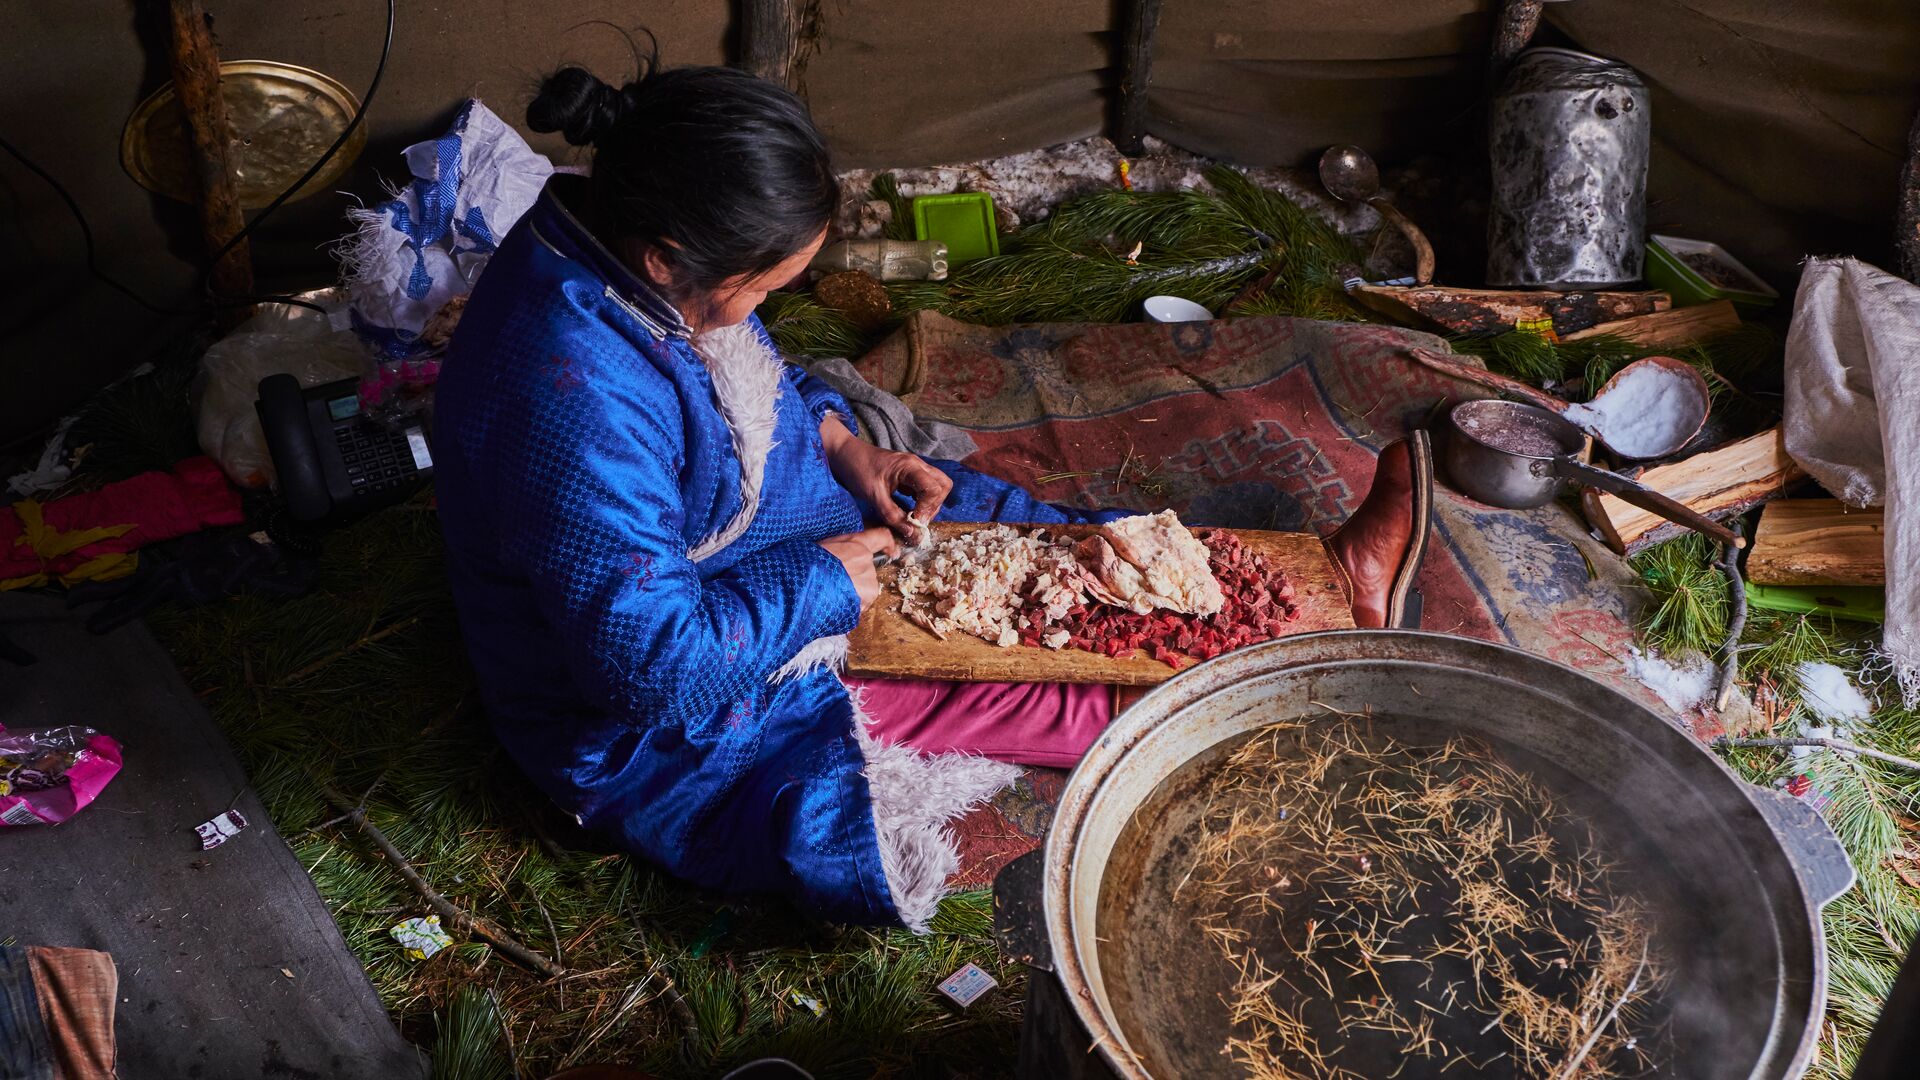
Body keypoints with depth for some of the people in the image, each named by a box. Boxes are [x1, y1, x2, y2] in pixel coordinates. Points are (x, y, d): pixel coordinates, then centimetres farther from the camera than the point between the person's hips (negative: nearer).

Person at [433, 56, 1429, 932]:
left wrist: (842, 443, -5)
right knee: (1012, 678, -8)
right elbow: (660, 664, -35)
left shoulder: (619, 241, -9)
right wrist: (821, 584, -23)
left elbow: (754, 376, 11)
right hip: (664, 730, -8)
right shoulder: (576, 404, -39)